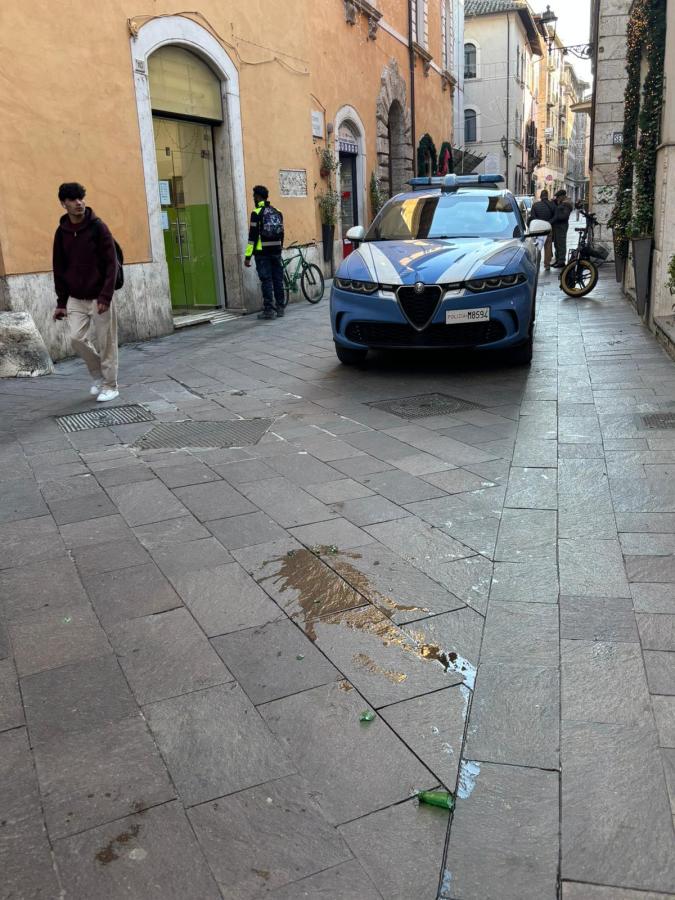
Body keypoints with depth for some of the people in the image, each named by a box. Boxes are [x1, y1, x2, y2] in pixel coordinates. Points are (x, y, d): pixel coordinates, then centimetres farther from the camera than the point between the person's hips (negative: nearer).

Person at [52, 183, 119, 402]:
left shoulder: (98, 227, -8)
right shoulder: (62, 232, 4)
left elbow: (111, 264, -12)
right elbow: (59, 269, 9)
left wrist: (105, 296, -19)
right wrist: (61, 302, 6)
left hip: (99, 297, -4)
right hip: (76, 299, 4)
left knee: (106, 343, 1)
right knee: (77, 338, -5)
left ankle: (110, 386, 14)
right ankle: (98, 375, 19)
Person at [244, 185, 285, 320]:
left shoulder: (256, 213, -8)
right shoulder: (277, 212, 12)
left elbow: (253, 236, -12)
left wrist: (248, 256, -10)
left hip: (262, 253, -6)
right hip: (276, 251, 6)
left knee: (266, 281, -4)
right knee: (278, 280, 9)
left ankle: (269, 310, -4)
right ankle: (280, 308, 14)